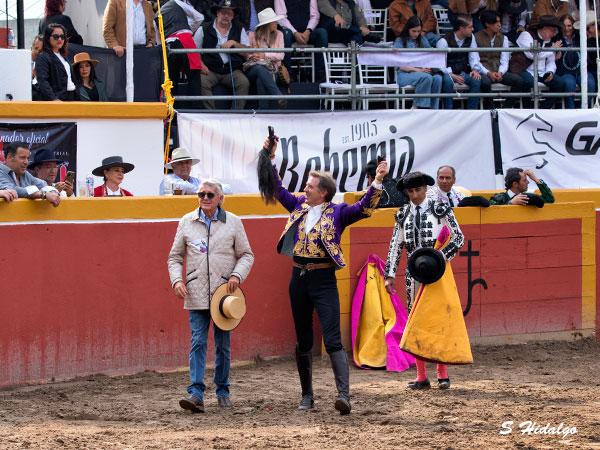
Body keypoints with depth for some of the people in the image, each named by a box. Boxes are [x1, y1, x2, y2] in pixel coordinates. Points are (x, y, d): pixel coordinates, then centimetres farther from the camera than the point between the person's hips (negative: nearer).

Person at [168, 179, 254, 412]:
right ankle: (196, 393, -15)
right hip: (196, 295, 0)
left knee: (223, 345, 7)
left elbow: (246, 255, 8)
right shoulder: (187, 222, 8)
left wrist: (237, 275, -10)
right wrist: (177, 279, -5)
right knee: (198, 343, -9)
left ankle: (222, 391, 20)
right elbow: (175, 257, 12)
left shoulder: (233, 222, 5)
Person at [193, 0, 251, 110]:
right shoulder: (204, 29, 10)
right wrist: (201, 65, -8)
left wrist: (234, 43, -7)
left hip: (233, 70, 1)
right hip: (210, 70, -1)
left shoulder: (239, 30, 15)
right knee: (202, 82, -32)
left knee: (244, 83, -28)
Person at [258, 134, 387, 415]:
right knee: (303, 342, 11)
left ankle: (344, 394, -23)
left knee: (332, 340, -15)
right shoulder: (299, 206, 12)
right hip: (299, 277, 5)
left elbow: (364, 209, -14)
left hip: (324, 279, -5)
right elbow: (277, 189, 22)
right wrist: (270, 159, 16)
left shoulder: (337, 212, -2)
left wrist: (377, 182, -26)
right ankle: (307, 396, 21)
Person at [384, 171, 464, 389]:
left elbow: (458, 238, -2)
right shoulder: (403, 215, 10)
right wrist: (390, 275, 5)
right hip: (413, 273, 3)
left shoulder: (440, 210, -1)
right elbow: (395, 246, 12)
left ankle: (442, 374, 3)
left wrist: (443, 255, -18)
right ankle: (421, 377, 4)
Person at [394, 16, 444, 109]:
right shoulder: (400, 41, 3)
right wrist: (418, 70, -17)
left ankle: (434, 109, -27)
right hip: (404, 74, -5)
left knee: (437, 78, -29)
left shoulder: (423, 40, 19)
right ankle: (416, 108, -26)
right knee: (426, 77, -35)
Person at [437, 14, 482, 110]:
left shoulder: (470, 38, 5)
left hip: (463, 72, 5)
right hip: (448, 73, -5)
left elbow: (473, 58, 10)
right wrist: (452, 75, -29)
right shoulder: (444, 41, -14)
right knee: (448, 81, -38)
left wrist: (474, 69, -12)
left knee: (476, 79, -24)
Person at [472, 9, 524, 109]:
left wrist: (500, 73, -12)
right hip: (483, 73, -4)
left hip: (498, 72, 4)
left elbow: (504, 61, 10)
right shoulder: (476, 38, 1)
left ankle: (506, 108, -19)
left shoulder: (503, 38, 15)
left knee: (518, 80, -22)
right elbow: (475, 62, -5)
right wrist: (488, 73, -19)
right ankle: (490, 109, -23)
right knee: (485, 82, -40)